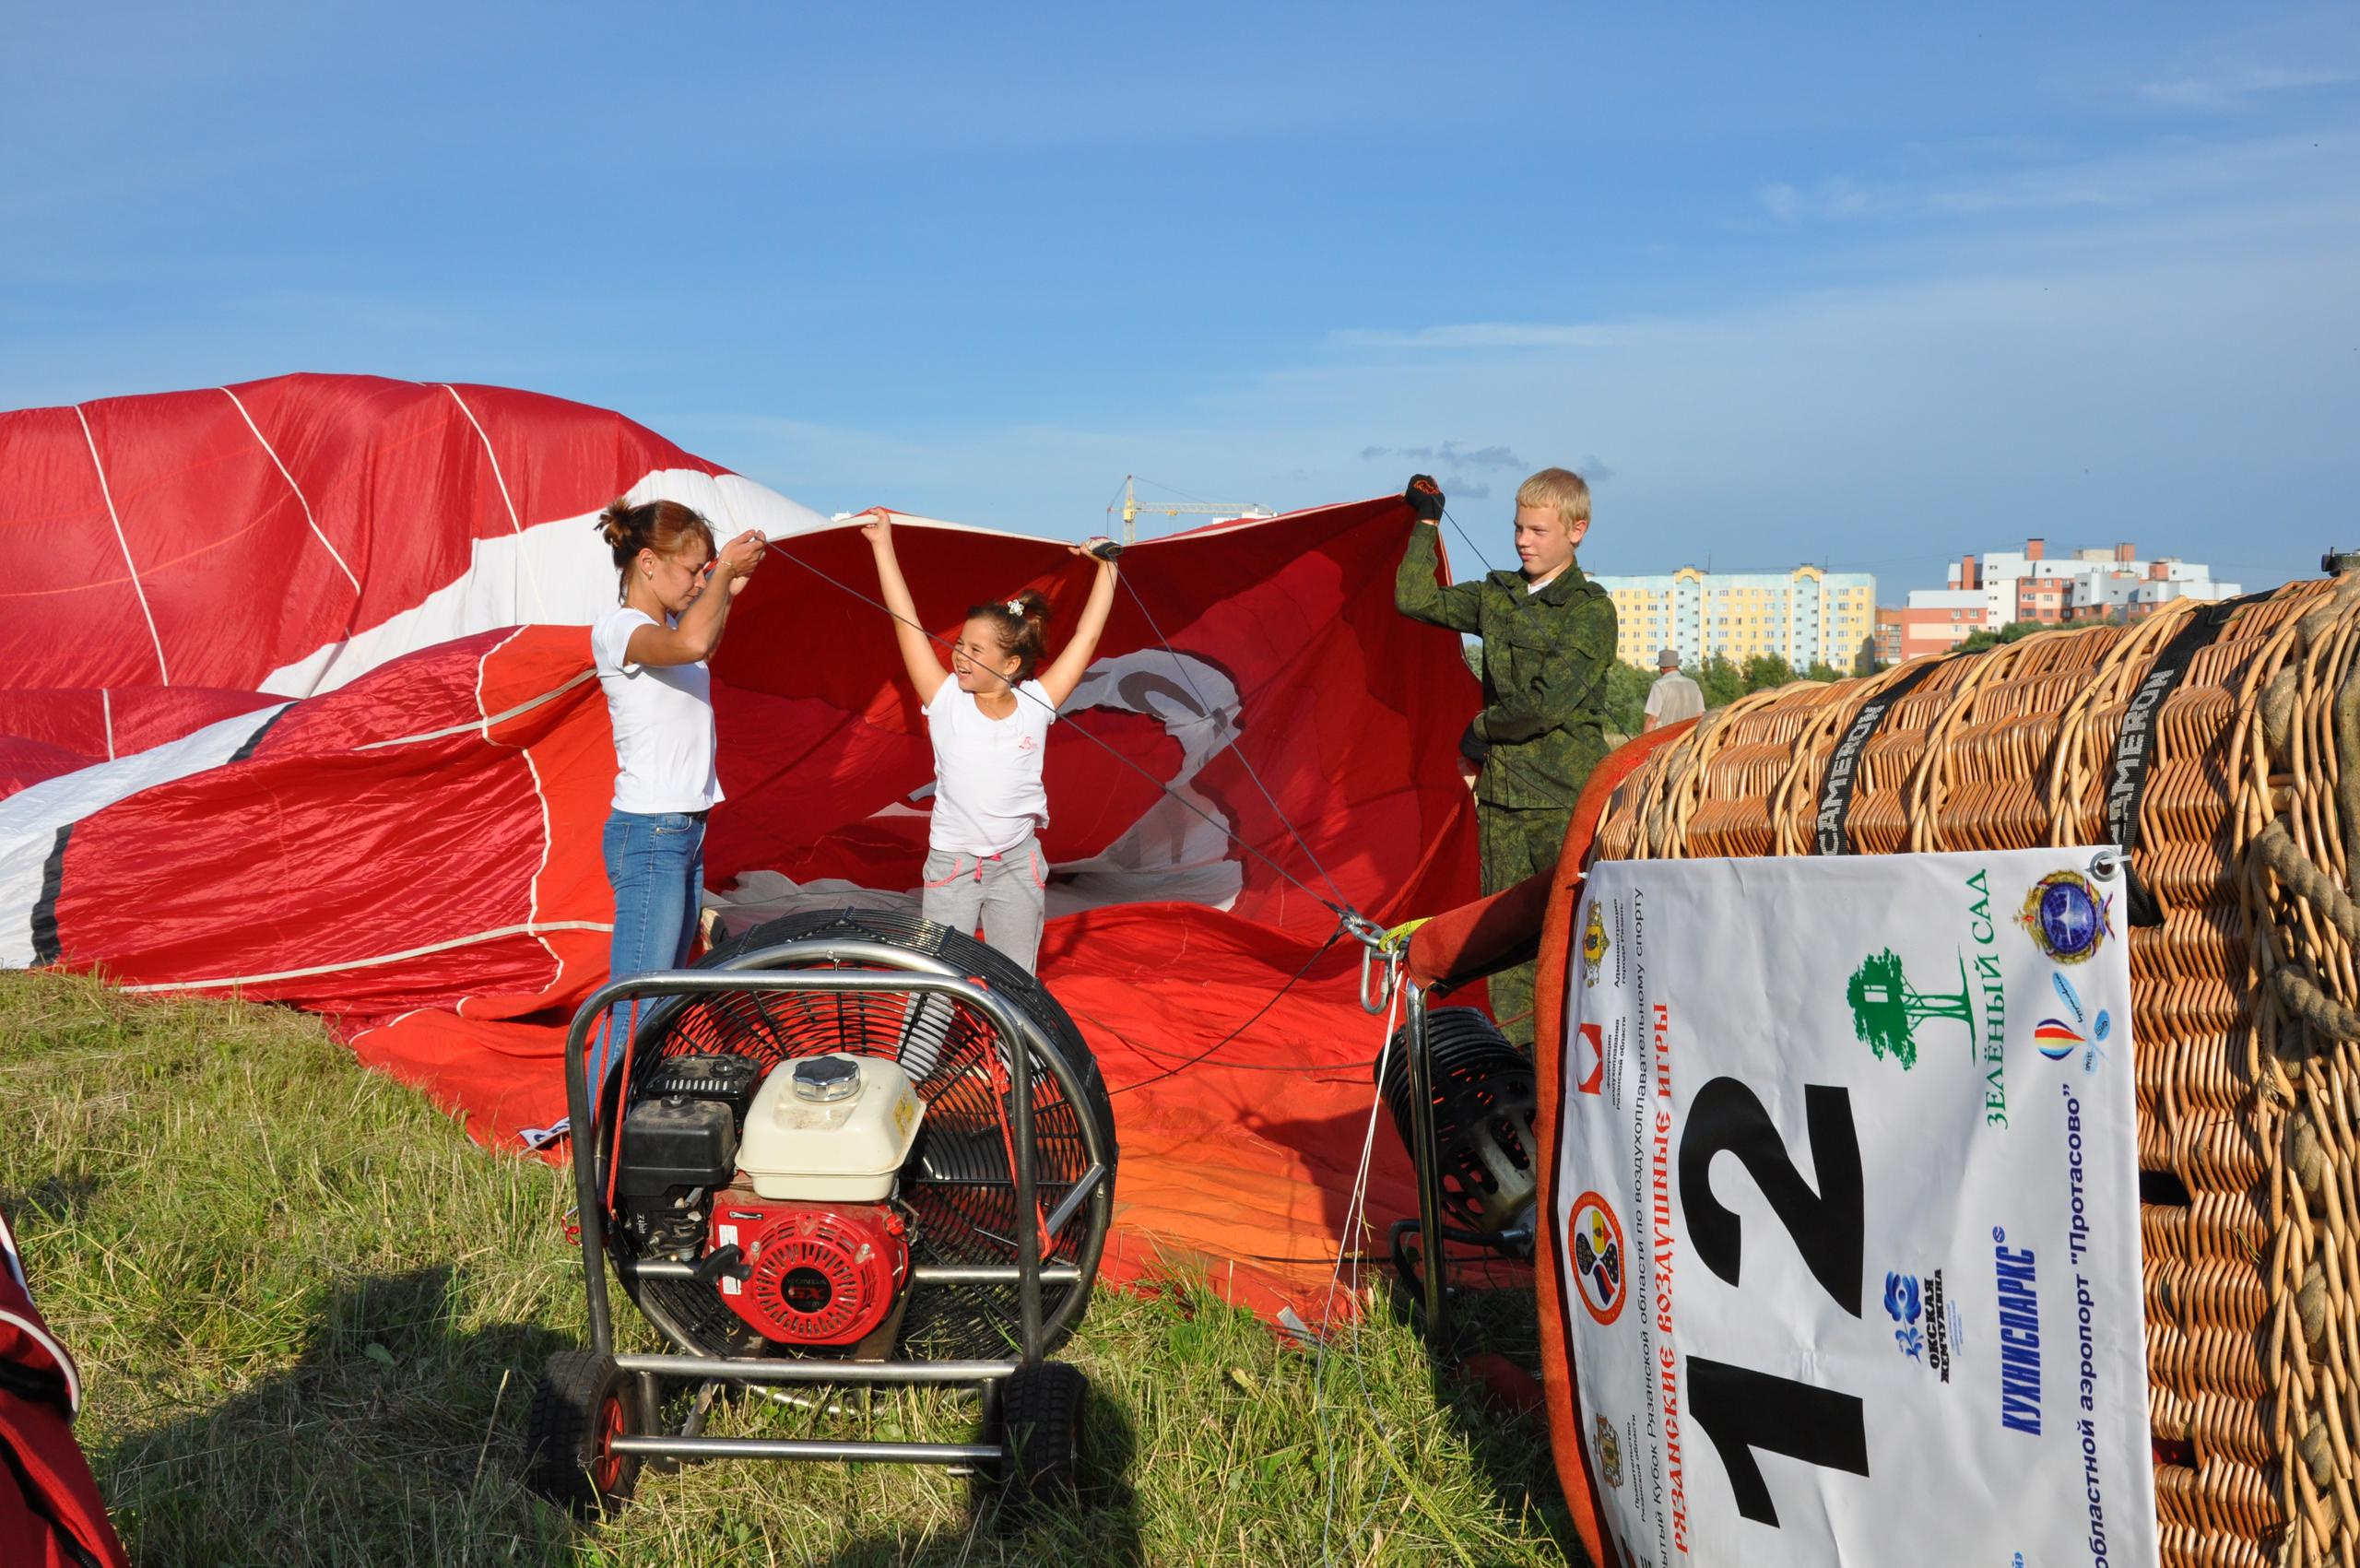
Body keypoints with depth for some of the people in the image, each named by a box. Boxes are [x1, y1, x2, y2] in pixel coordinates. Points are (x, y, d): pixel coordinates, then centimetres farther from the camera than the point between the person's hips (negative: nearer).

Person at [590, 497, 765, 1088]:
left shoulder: (668, 624, 11)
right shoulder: (617, 630, -15)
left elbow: (704, 645, 35)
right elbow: (691, 644, -37)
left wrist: (729, 587, 18)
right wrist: (723, 572, -23)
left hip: (686, 832, 9)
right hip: (648, 836, -9)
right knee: (636, 1006, -11)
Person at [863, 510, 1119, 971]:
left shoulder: (1035, 705, -7)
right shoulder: (947, 702, -9)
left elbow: (1086, 636, -5)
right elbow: (906, 622, -11)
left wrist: (1106, 566, -5)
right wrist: (883, 545, -11)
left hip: (1017, 864, 1)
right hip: (952, 863, 0)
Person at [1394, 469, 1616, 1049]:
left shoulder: (1591, 610, -6)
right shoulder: (1496, 595, 13)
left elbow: (1548, 703, -14)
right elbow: (1414, 600, 18)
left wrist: (1482, 729, -2)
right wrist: (1427, 524, 17)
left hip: (1567, 799, -6)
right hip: (1501, 791, 6)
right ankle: (1516, 1051, 11)